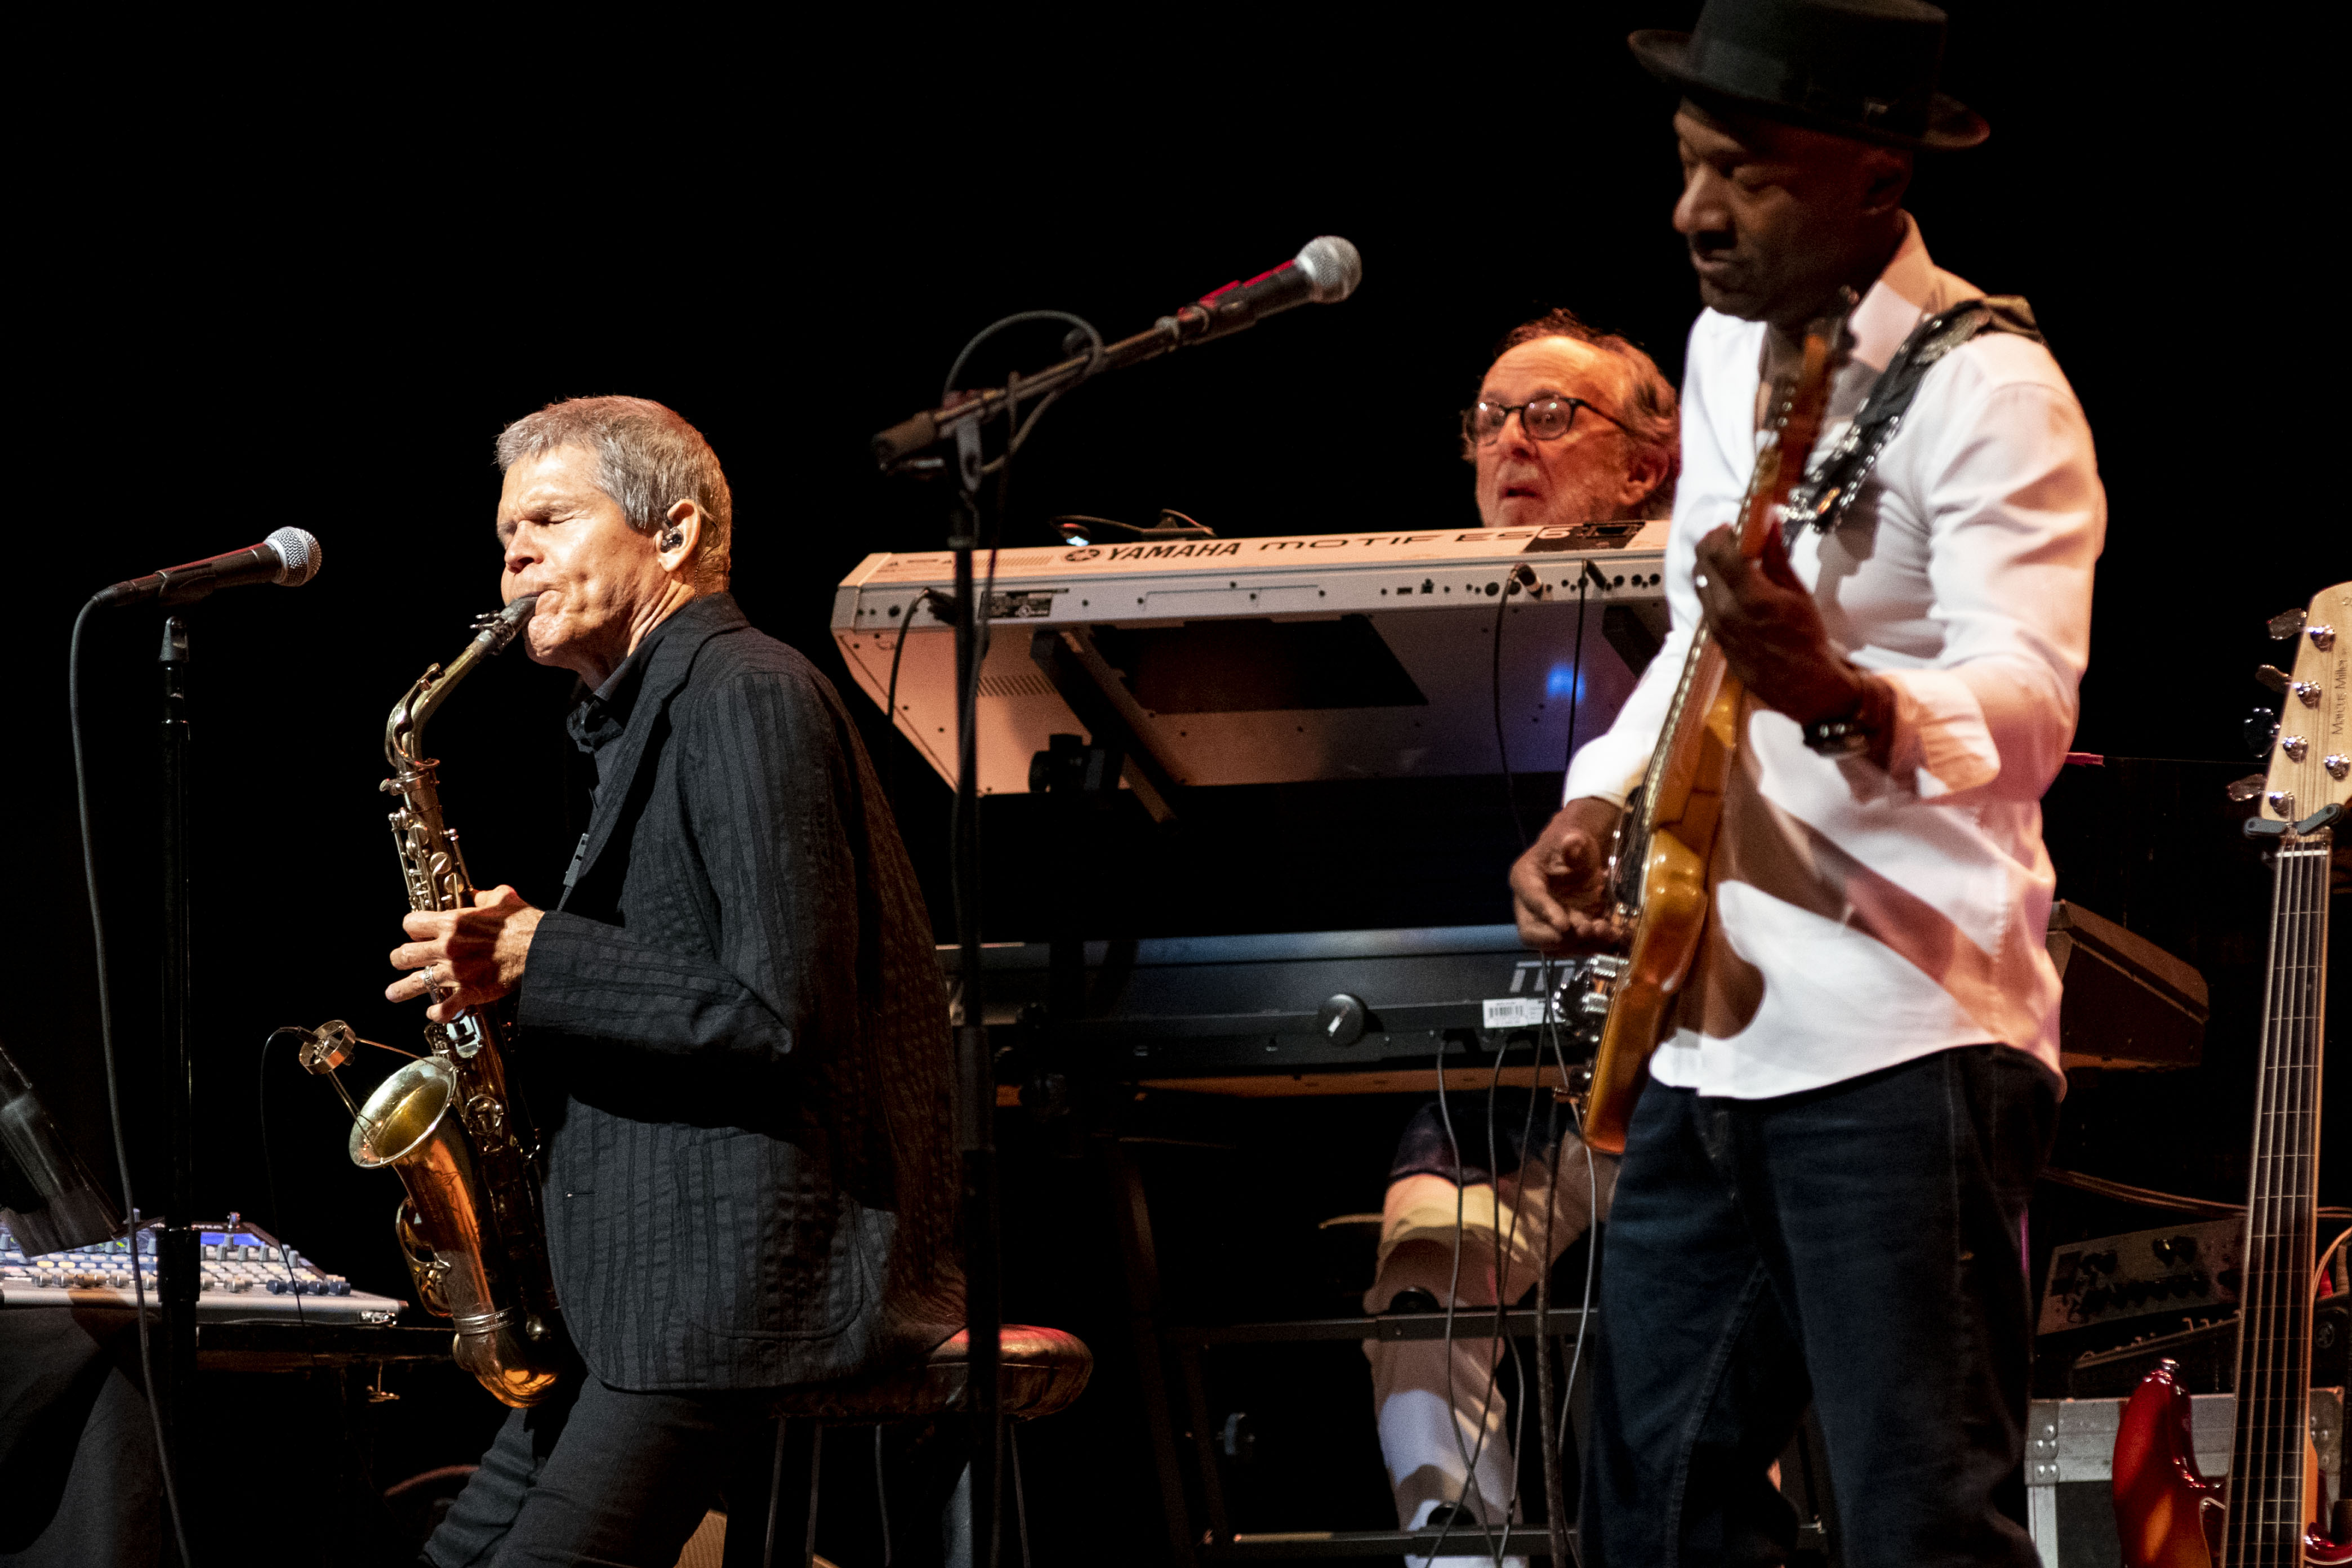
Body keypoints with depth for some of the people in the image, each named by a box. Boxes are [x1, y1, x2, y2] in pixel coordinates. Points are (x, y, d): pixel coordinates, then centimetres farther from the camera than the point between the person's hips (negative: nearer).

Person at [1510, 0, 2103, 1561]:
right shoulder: (1728, 347, 13)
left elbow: (2025, 713, -26)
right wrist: (1599, 804, 10)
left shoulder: (1986, 390, -13)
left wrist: (1836, 700, -45)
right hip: (1712, 1031, 9)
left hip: (1902, 1038, -9)